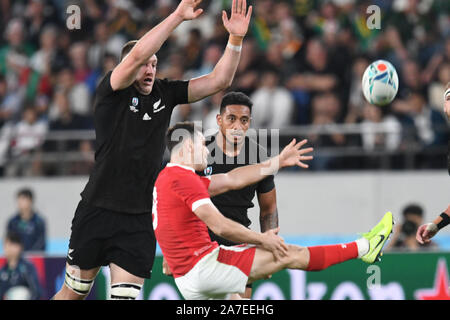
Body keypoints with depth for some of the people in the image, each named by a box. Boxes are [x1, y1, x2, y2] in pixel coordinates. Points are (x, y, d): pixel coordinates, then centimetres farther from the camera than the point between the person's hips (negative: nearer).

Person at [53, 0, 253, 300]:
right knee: (73, 293, 7)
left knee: (125, 295, -4)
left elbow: (219, 81, 3)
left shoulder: (165, 93, 7)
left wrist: (236, 38, -11)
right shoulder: (112, 92, -6)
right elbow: (137, 55, -24)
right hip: (98, 211, -3)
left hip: (140, 220, 3)